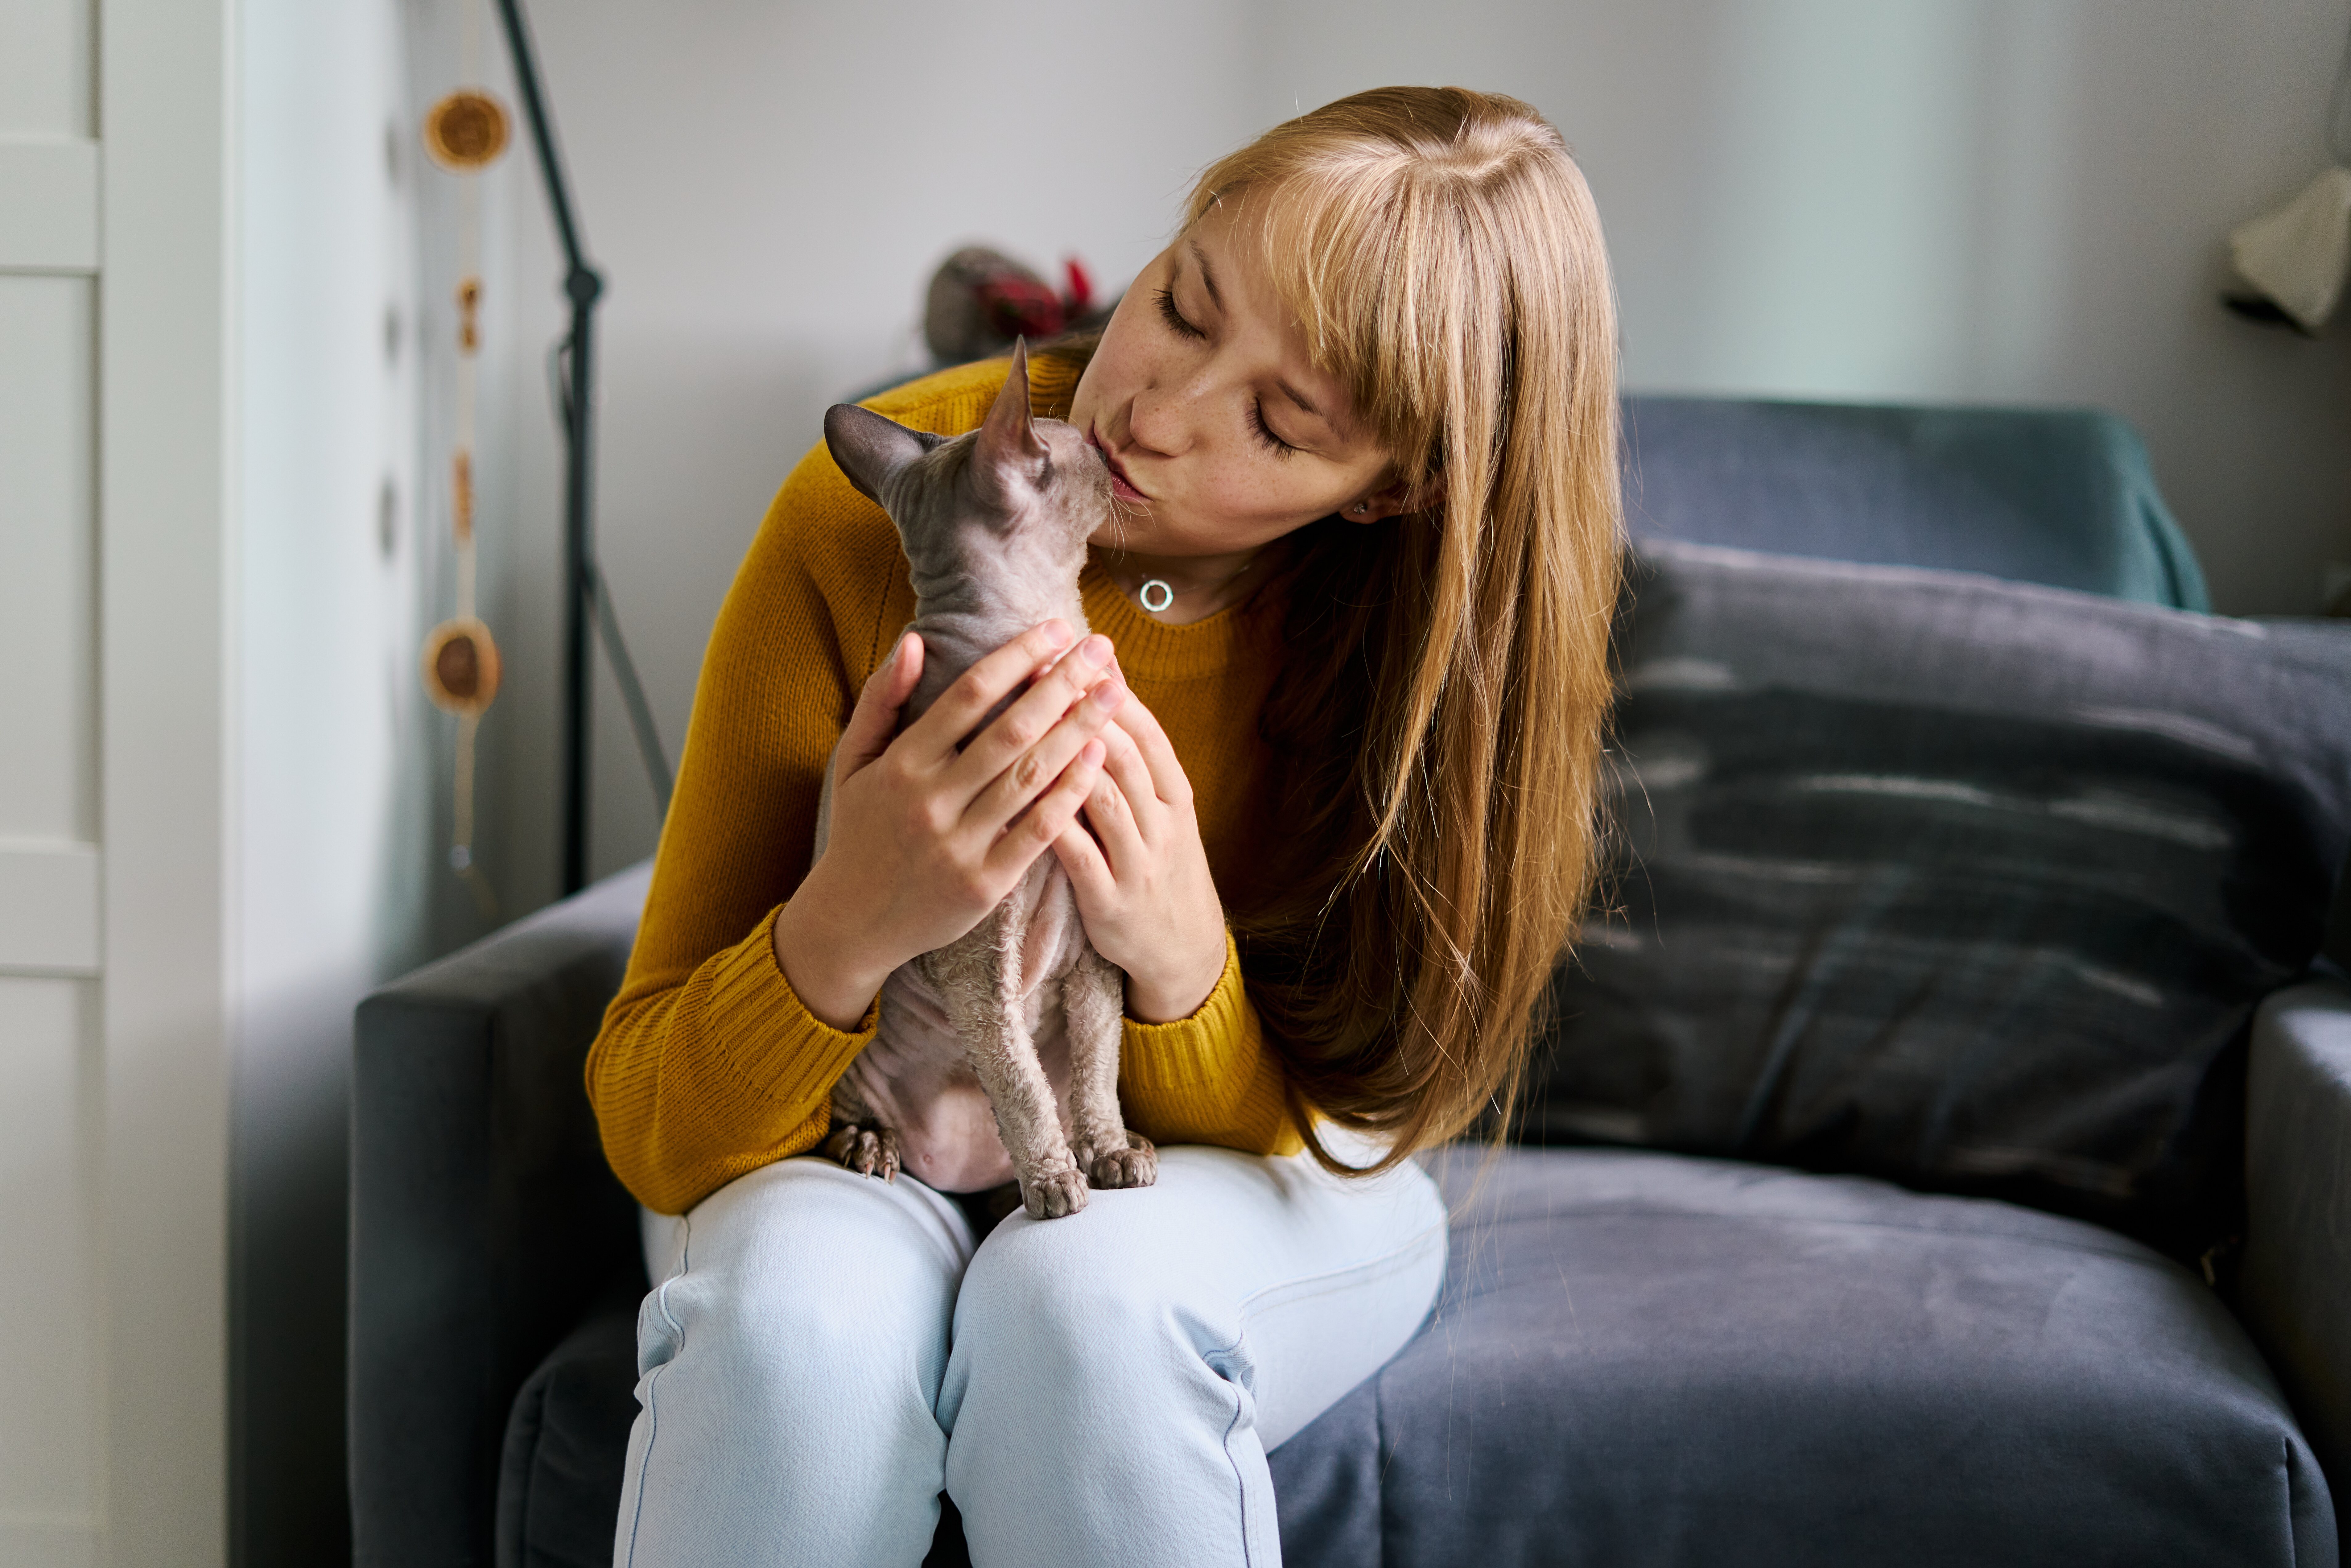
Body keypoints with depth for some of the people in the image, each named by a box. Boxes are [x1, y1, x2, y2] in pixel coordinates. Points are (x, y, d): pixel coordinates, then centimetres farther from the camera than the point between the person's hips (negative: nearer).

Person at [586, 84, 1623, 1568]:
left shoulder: (1433, 624, -17)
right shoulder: (862, 516, -20)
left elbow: (1312, 1127, -12)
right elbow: (648, 1128, -17)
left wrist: (1184, 968, -33)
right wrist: (848, 931, -38)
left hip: (1250, 1184, 1)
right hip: (861, 1162, 0)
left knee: (1090, 1292, -34)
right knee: (802, 1298, -34)